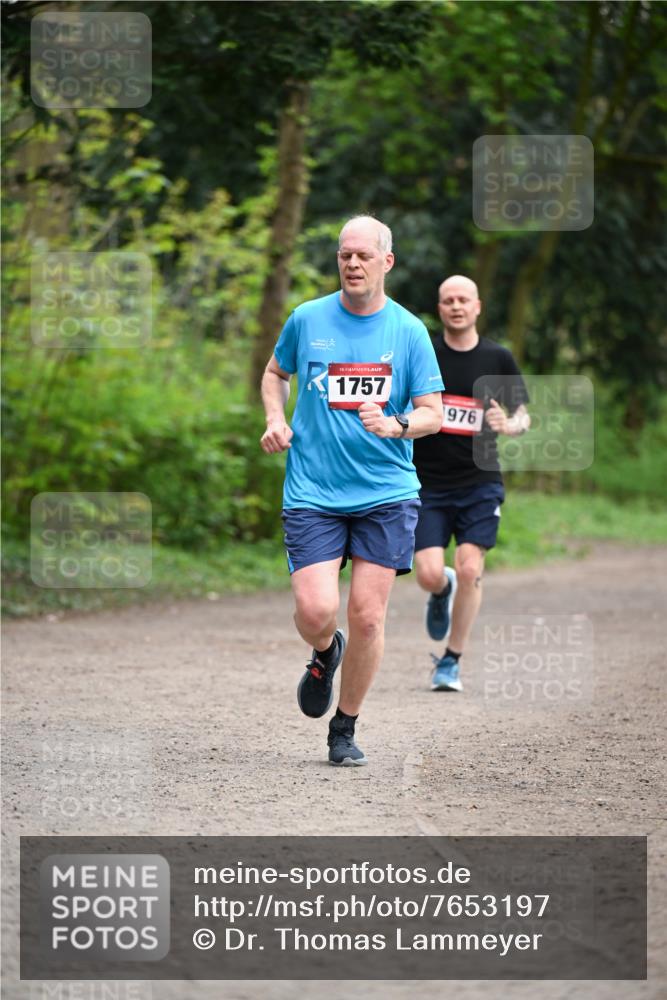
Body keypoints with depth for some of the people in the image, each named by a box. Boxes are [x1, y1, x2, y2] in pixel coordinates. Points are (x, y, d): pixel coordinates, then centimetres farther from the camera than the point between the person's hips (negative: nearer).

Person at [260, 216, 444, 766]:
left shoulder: (409, 330, 2)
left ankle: (345, 727, 15)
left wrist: (395, 425, -17)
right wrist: (275, 420, 4)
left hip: (387, 494, 0)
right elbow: (276, 372, 23)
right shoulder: (307, 319, 4)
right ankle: (325, 655, 24)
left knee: (367, 617, -5)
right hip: (313, 493, 0)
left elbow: (433, 413, 4)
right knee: (316, 611, -14)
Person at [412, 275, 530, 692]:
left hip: (480, 482, 0)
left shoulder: (498, 358, 3)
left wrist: (509, 424, -13)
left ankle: (451, 661, 4)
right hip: (429, 484, 0)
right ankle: (442, 592, 30)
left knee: (469, 569, -11)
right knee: (429, 575, -10)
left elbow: (524, 415, 9)